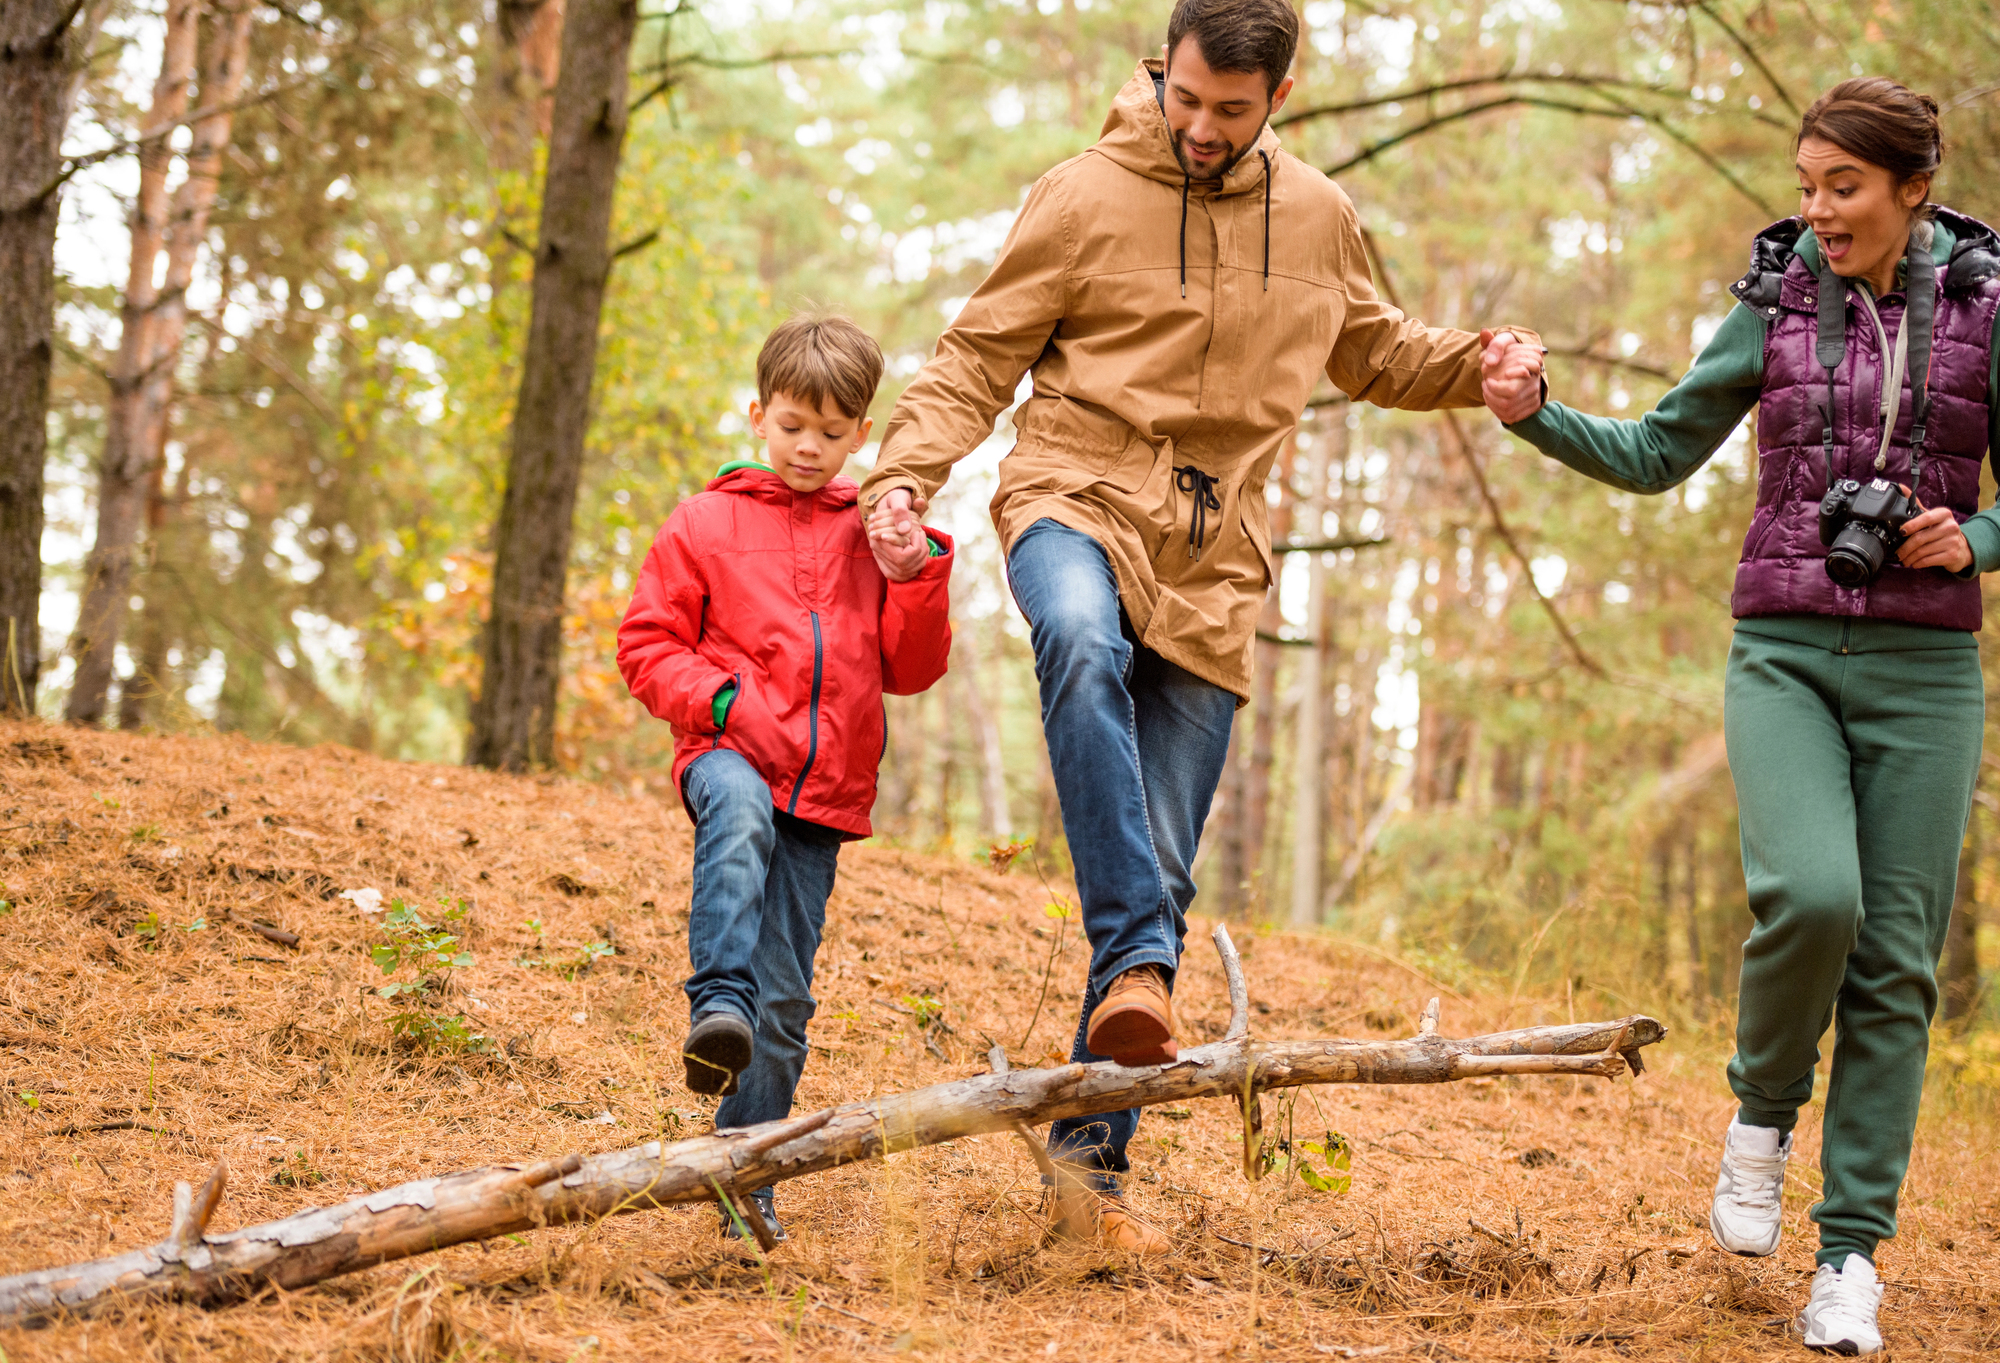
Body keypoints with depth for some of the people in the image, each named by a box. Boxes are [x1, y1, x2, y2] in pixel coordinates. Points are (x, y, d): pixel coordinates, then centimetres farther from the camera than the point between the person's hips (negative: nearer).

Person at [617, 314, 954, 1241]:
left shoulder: (872, 534, 14)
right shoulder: (706, 523, 7)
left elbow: (909, 671, 13)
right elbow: (646, 644, 6)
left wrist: (915, 578, -4)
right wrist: (718, 698, -11)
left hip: (825, 787, 3)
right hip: (731, 756, -3)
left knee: (785, 998, 1)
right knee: (741, 816, -41)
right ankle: (718, 1000, -50)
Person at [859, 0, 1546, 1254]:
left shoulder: (1318, 218, 9)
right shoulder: (1088, 197, -3)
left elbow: (1372, 352, 26)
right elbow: (980, 356, 0)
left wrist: (1479, 366, 6)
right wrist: (908, 471, -16)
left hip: (1212, 564, 4)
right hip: (1079, 499, -3)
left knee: (1163, 870, 2)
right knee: (1084, 643, -41)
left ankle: (1092, 1155, 11)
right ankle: (1135, 963, -44)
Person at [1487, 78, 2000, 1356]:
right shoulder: (1776, 306, 3)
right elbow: (1656, 456, 8)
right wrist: (1534, 415, -7)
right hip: (1786, 658, 0)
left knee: (1894, 962, -2)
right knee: (1809, 896, -24)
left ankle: (1852, 1257, 5)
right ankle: (1766, 1104, 6)